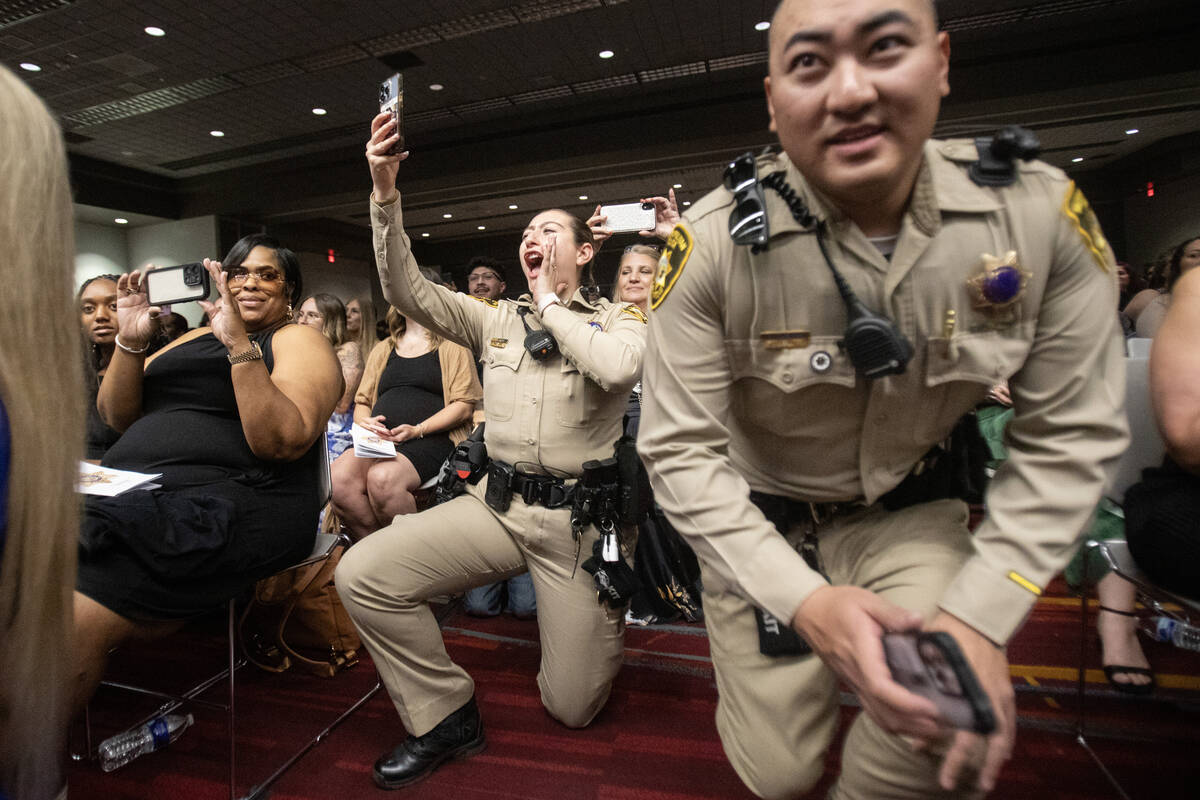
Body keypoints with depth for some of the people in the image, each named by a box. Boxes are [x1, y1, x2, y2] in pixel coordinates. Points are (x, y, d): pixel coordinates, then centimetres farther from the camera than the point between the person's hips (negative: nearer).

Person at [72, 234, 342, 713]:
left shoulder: (299, 341, 2)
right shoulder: (195, 336, 24)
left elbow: (284, 441, -15)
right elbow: (117, 417, 17)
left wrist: (240, 345, -20)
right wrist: (130, 341, 2)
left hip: (229, 503, -7)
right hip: (136, 492, 7)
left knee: (73, 623, -22)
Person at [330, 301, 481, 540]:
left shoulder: (452, 346, 12)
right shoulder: (382, 350, 27)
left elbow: (464, 405, 0)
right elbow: (362, 401, 26)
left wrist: (418, 430, -12)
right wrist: (365, 422, 1)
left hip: (431, 438, -4)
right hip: (378, 439, 5)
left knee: (383, 477, -34)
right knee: (338, 477, -27)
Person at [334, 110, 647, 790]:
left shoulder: (618, 321, 2)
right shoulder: (496, 318, 11)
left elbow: (617, 368, -22)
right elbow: (409, 292, 2)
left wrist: (551, 304, -7)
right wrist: (386, 193, -8)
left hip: (578, 515, -3)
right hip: (496, 505, 3)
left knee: (572, 707, 3)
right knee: (362, 574, -16)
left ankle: (601, 616, 37)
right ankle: (445, 717, 6)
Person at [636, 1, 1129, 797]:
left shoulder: (1044, 212, -14)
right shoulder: (713, 242, -23)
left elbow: (1072, 432, -8)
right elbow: (680, 448, -20)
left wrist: (980, 617, -16)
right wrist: (802, 600, -28)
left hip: (910, 513, 2)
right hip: (760, 519, -1)